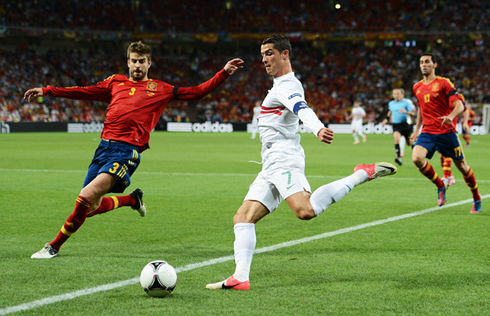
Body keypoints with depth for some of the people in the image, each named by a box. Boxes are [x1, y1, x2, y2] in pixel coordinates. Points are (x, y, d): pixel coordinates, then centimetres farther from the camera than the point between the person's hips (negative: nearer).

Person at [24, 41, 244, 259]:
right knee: (90, 208, 4)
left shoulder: (160, 89, 13)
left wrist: (224, 73, 4)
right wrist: (47, 91, 23)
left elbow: (195, 93, 13)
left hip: (127, 151, -5)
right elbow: (84, 92, 26)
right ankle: (133, 199, 31)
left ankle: (54, 246, -11)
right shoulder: (116, 82, 21)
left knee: (86, 197, -22)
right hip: (104, 147, 5)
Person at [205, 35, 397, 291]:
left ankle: (363, 174, -21)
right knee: (242, 218, 1)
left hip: (283, 158, -10)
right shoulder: (282, 85, 25)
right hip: (271, 164, 10)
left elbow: (303, 110, -27)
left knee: (305, 211, -32)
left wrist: (318, 129, -46)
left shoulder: (286, 85, -7)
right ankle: (240, 277, -10)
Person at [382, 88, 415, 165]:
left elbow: (413, 113, -8)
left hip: (404, 124, -2)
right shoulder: (391, 103, 10)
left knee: (409, 142, 10)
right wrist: (386, 118, 25)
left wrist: (406, 112, -25)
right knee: (396, 139, -24)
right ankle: (399, 158, -33)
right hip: (396, 125, 2)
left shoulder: (406, 103, -5)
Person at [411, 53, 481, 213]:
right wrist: (417, 129, 23)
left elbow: (460, 105, -12)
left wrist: (451, 116, -32)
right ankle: (440, 187, 1)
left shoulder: (443, 83, -5)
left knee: (462, 166, 4)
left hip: (446, 132, -4)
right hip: (427, 132, 4)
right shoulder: (417, 87, 12)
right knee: (417, 158, -22)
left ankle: (477, 199, 25)